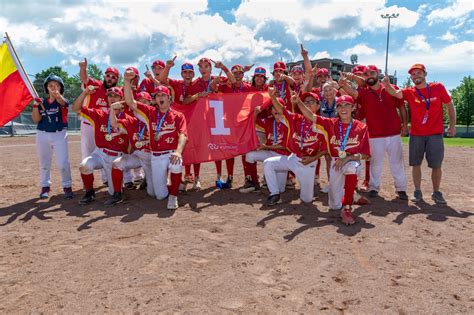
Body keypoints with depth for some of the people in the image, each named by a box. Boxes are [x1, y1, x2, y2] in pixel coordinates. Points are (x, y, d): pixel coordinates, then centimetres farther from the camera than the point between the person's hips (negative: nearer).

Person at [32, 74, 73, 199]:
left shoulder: (62, 100, -4)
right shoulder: (42, 102, 6)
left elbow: (62, 102, -31)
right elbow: (36, 119, -1)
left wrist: (57, 94, -54)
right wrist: (36, 105, -15)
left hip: (59, 135, -3)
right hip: (42, 135, 4)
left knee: (62, 163, -7)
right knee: (44, 163, 12)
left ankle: (67, 186, 10)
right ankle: (45, 186, 25)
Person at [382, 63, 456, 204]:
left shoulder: (438, 87, -1)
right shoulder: (409, 92, -1)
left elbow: (450, 105, 7)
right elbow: (395, 93, -21)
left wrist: (452, 125, 4)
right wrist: (387, 85, -42)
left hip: (435, 134, -1)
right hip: (416, 134, 1)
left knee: (436, 165, 4)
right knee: (416, 164, 7)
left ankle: (436, 192, 20)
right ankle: (417, 191, 20)